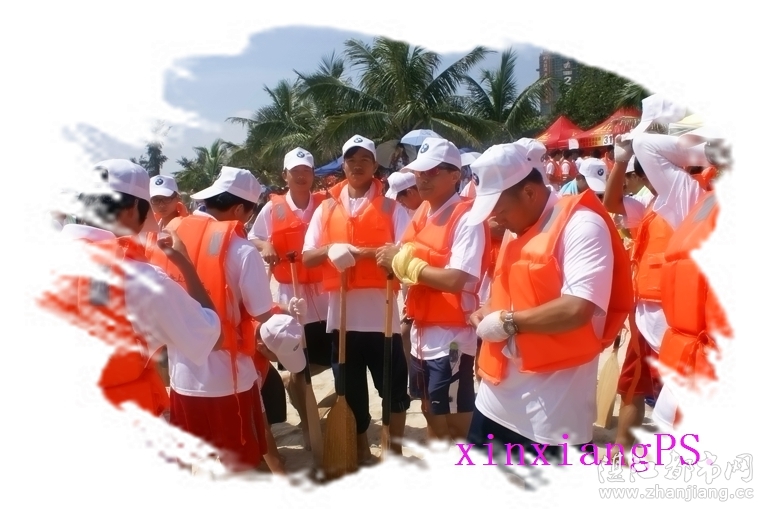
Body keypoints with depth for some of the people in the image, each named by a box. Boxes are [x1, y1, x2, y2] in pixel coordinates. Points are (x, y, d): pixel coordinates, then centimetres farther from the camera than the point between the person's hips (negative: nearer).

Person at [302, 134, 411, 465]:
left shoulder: (391, 207, 2)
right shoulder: (326, 209, 10)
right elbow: (307, 257, 7)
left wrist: (359, 252, -20)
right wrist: (330, 250, -14)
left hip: (381, 309, -2)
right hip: (340, 310, 3)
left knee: (393, 384, 8)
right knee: (350, 387, 14)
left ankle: (395, 452, 28)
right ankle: (362, 452, 32)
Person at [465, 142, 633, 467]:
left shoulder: (581, 225, -16)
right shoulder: (516, 229, 12)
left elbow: (578, 308, -29)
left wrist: (508, 322, -18)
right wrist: (487, 312, 4)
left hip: (554, 400, -8)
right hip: (500, 391, 9)